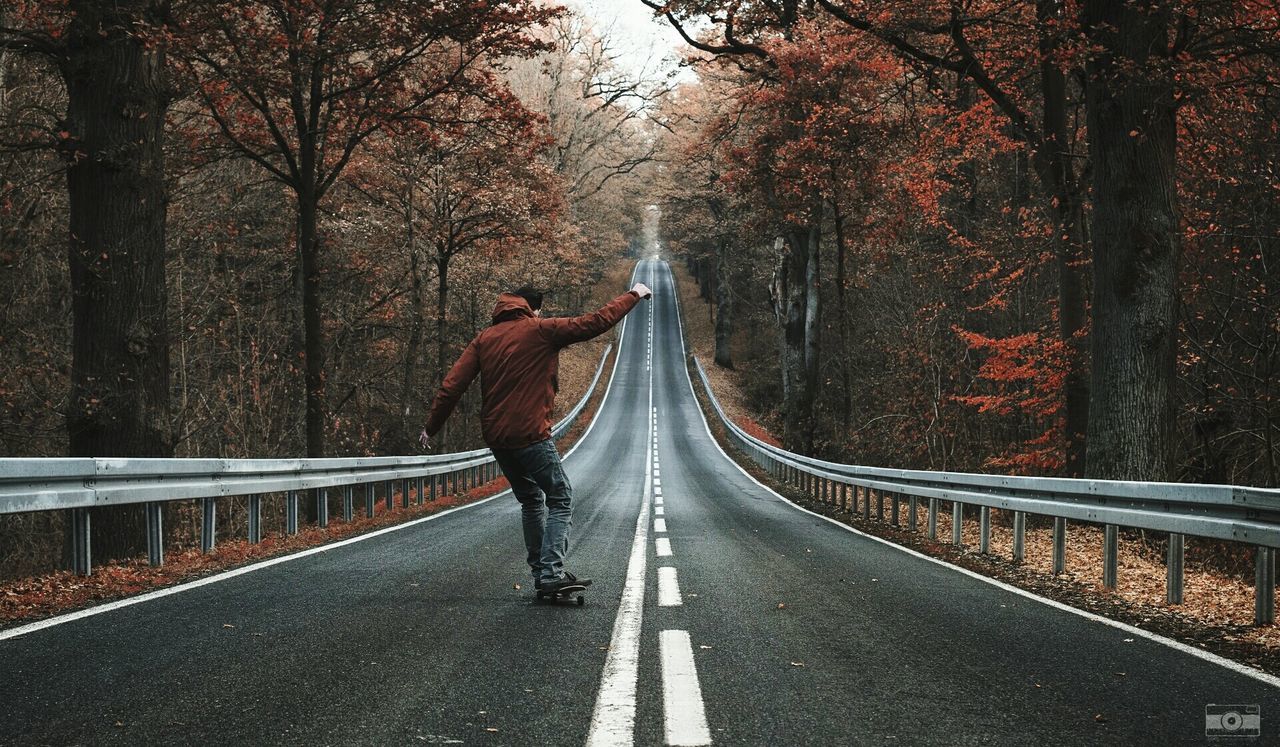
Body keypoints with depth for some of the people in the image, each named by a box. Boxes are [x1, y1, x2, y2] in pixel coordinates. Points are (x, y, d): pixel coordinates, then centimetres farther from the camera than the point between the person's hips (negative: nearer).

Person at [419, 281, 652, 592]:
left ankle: (540, 571, 22)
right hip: (530, 435, -6)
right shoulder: (541, 331, -3)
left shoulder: (484, 338, 11)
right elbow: (596, 322, -4)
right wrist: (634, 296, 9)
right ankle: (551, 572, -14)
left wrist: (432, 427, 13)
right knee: (560, 498, 1)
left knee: (531, 500, 21)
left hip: (495, 438, 6)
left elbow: (452, 386, 5)